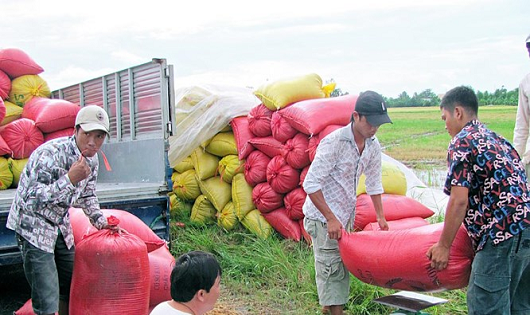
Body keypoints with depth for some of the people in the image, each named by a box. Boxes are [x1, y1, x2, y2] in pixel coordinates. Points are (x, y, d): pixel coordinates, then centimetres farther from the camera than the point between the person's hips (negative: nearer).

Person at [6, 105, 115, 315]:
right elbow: (30, 201, -32)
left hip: (61, 227, 8)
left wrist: (101, 222, 7)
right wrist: (70, 179, -36)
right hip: (34, 228, -8)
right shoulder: (51, 153, -26)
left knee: (70, 287, 18)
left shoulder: (92, 160, -1)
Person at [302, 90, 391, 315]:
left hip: (346, 213, 7)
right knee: (331, 267, -5)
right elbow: (311, 184, -23)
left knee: (343, 263, 15)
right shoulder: (333, 142, -23)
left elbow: (374, 183, 13)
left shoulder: (373, 145, -1)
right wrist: (331, 219, -23)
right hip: (323, 216, -7)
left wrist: (380, 217, 14)